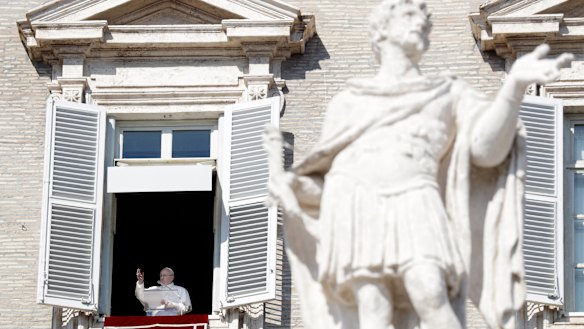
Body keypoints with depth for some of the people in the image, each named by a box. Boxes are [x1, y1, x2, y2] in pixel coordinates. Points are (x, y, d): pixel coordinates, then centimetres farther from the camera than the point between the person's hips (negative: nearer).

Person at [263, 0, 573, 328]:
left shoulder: (449, 94, 27)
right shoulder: (347, 102, 31)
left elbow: (487, 147, 6)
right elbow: (326, 183, 25)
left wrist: (516, 83, -10)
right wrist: (288, 182, 3)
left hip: (412, 206, 0)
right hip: (354, 205, 0)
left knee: (432, 299, -27)